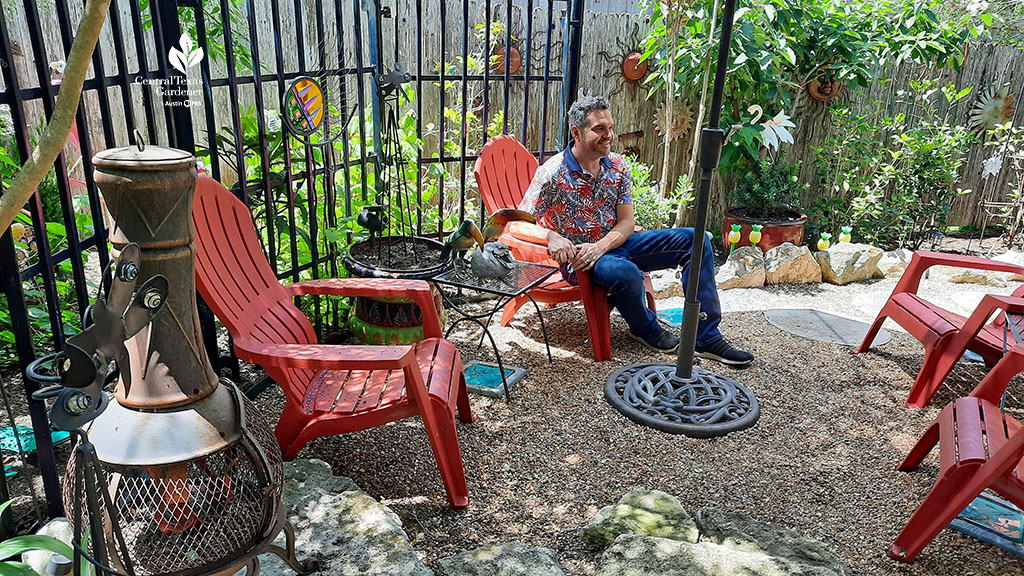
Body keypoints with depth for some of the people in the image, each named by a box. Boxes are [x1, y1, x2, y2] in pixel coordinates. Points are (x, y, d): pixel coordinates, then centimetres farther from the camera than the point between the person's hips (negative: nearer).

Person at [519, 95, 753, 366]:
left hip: (615, 243, 7)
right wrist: (551, 237, -37)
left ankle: (706, 337, -3)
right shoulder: (552, 174, -14)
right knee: (625, 272, -40)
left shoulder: (617, 166, 2)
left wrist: (600, 247, -20)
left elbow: (626, 223, 0)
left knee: (695, 240, -5)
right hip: (579, 256, -6)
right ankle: (645, 328, -3)